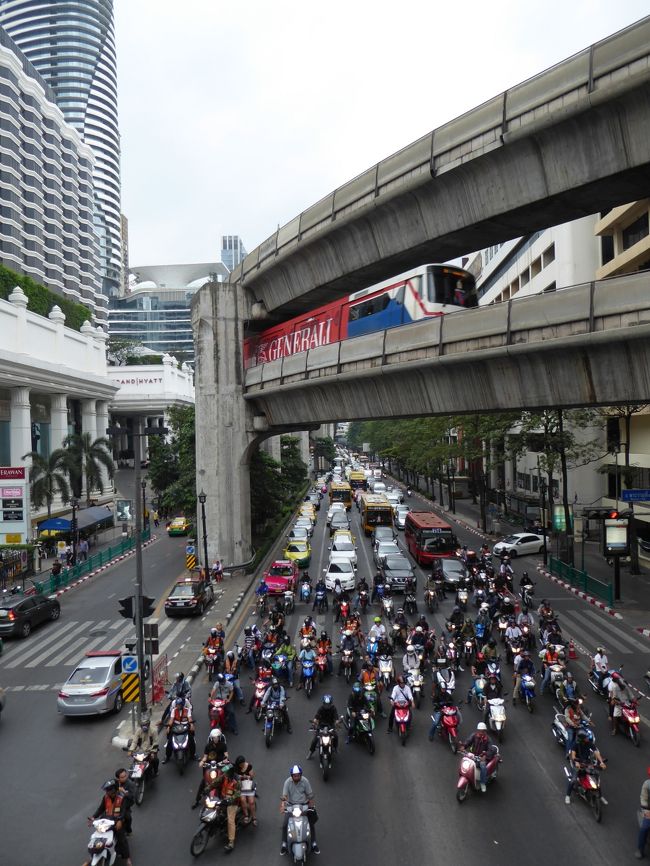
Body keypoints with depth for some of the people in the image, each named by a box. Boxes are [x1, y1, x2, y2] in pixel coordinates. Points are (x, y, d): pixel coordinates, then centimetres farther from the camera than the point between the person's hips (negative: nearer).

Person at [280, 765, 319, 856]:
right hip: (291, 805, 0)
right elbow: (284, 796, -20)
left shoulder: (305, 781, -13)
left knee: (312, 823, -8)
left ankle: (314, 844, 10)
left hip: (304, 804, 0)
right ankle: (284, 844, 9)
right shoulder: (287, 782, -15)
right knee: (285, 825, -12)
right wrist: (282, 806, -37)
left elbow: (310, 795, -6)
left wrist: (311, 807, -14)